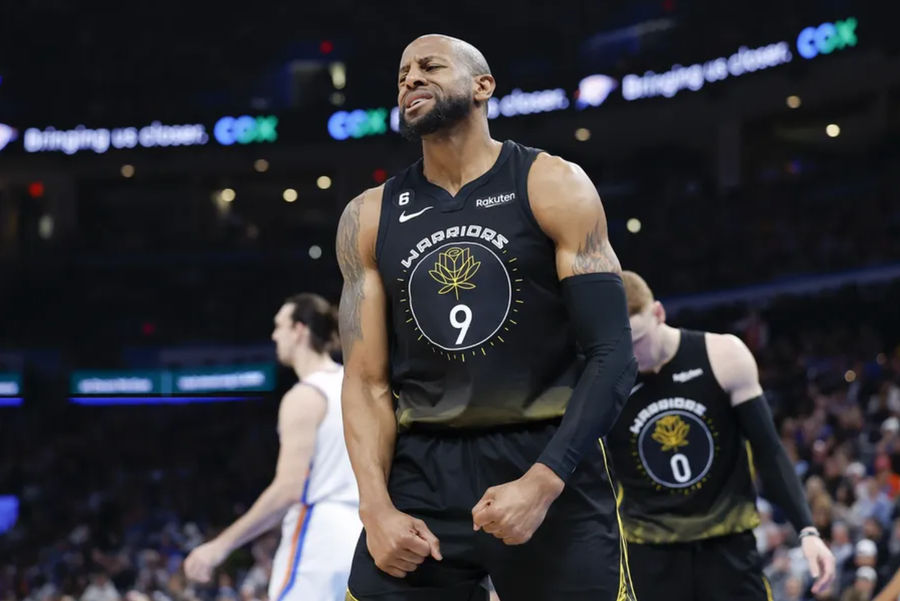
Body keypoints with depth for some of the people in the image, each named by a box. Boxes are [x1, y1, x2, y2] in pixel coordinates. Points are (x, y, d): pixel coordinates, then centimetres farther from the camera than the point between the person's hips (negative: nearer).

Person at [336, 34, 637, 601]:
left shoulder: (552, 187, -2)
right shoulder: (370, 218, 8)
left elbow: (613, 355, -8)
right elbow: (367, 380, 6)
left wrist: (542, 483, -19)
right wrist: (377, 507, -9)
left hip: (551, 468, -2)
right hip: (423, 474, 2)